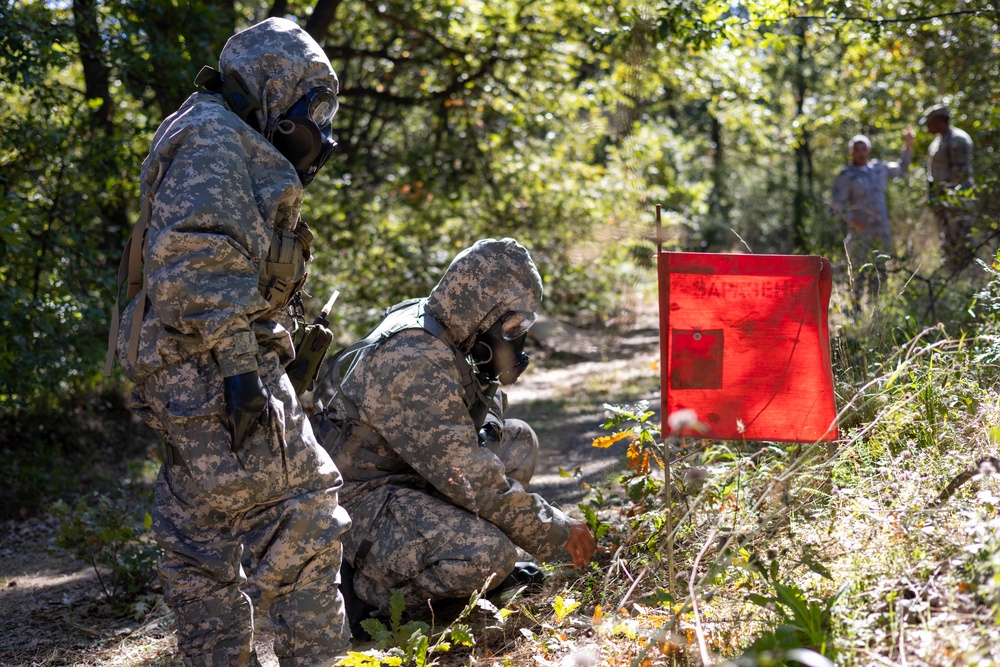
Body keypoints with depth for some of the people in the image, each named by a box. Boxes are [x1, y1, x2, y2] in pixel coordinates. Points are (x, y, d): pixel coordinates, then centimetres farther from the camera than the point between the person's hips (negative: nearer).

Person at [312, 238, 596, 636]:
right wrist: (555, 533, -18)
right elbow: (470, 479, -27)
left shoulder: (441, 334, 4)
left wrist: (492, 374, -2)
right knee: (490, 555, -28)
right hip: (358, 502, -10)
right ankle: (368, 594, -7)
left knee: (517, 442, 6)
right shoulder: (414, 364, -28)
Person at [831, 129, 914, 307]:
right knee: (859, 272, -10)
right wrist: (852, 220, -26)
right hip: (859, 231, -5)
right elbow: (838, 205, -10)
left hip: (881, 230, 5)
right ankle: (855, 308, -5)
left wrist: (908, 146, 22)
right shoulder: (845, 176, -4)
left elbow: (901, 168, 31)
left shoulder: (879, 169, 12)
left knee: (879, 272, 8)